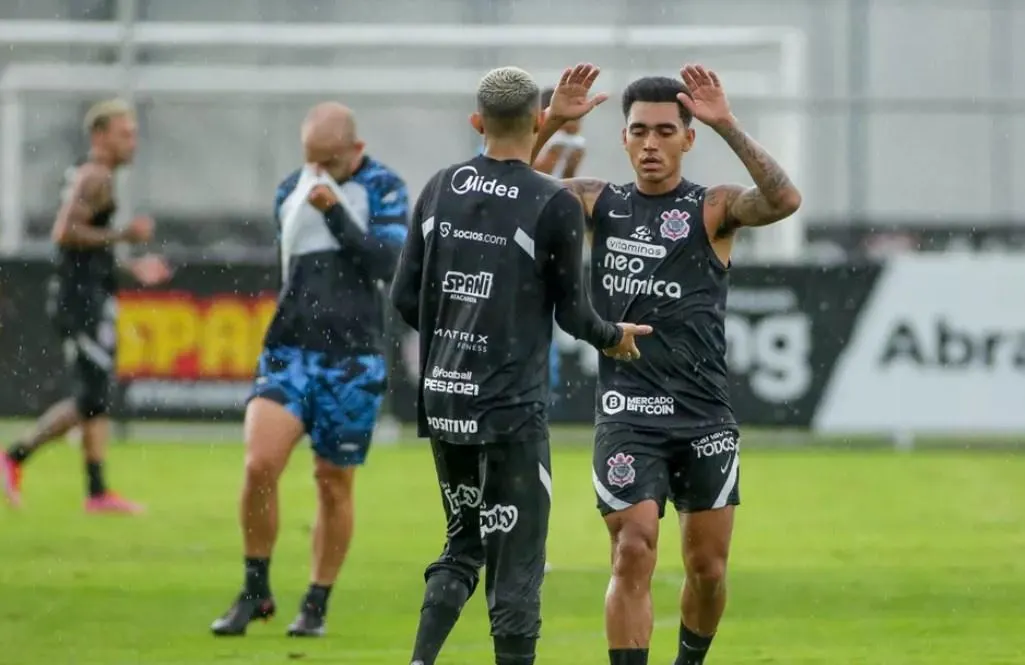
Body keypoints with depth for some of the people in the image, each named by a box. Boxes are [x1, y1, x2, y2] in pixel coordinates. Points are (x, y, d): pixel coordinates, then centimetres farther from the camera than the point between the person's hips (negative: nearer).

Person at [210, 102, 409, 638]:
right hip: (289, 349, 3)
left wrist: (336, 212, -20)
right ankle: (255, 592, 1)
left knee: (333, 483, 4)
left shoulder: (383, 189, -2)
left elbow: (388, 262, -15)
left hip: (352, 358, -2)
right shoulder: (291, 192, 10)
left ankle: (316, 606, 18)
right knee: (259, 464, -14)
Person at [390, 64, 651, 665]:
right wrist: (614, 338, 17)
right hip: (512, 409, -5)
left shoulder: (440, 189, 6)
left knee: (464, 543, 18)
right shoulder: (555, 205, -9)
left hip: (443, 399, 6)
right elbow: (573, 311, -5)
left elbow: (406, 297, 8)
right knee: (514, 563, 0)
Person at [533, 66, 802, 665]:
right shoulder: (600, 203, 8)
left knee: (708, 566, 8)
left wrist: (727, 125, -26)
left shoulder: (712, 209, 1)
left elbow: (784, 200, -19)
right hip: (627, 416, 0)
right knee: (633, 556, -12)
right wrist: (551, 123, -12)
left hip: (705, 417, 0)